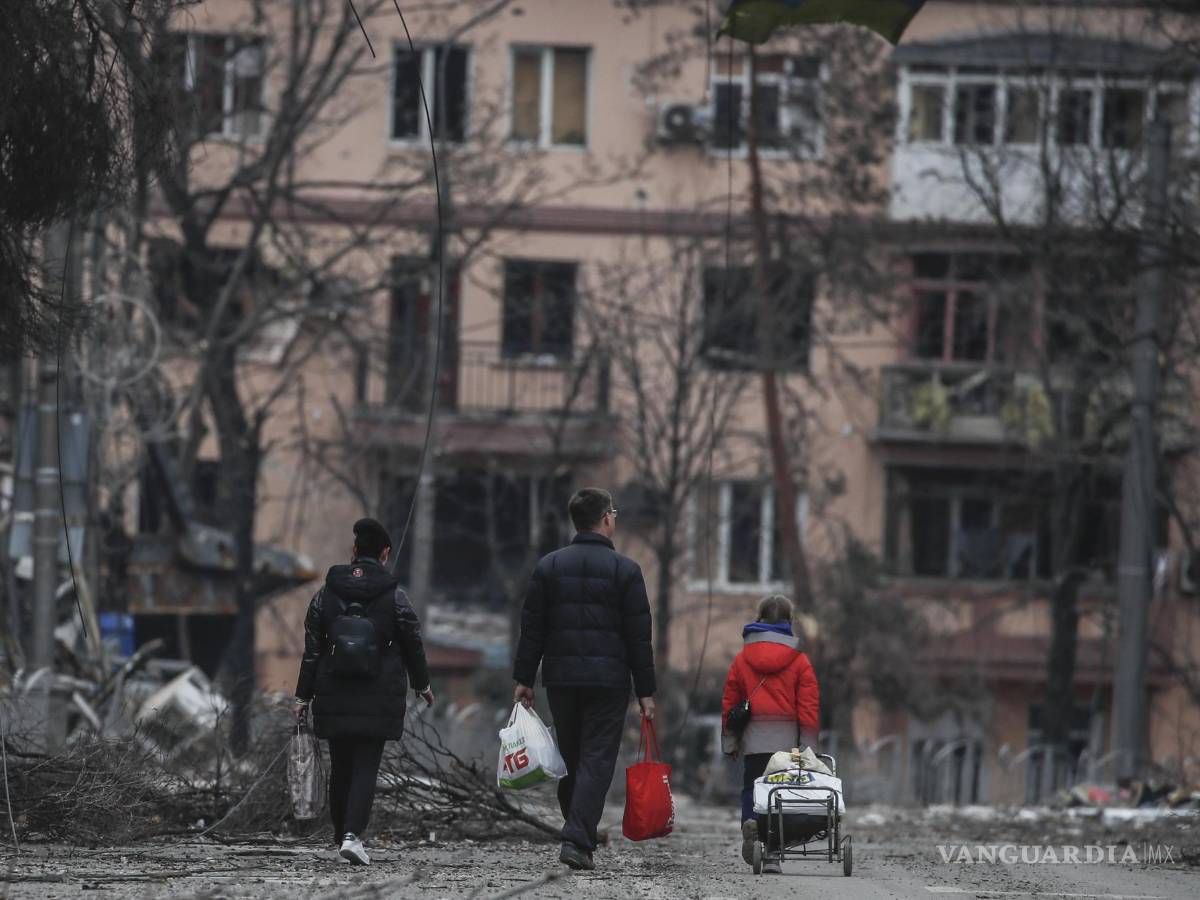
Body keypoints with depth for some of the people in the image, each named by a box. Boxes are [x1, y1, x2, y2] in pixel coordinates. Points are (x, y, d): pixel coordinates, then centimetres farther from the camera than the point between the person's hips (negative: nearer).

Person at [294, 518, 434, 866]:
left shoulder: (325, 595, 1)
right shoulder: (395, 597, -6)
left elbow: (312, 650, 3)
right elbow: (413, 645, 3)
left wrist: (303, 696, 8)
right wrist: (422, 685, 21)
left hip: (334, 698, 2)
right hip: (379, 700, -2)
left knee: (340, 765, 14)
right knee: (366, 766, -3)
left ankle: (340, 833, 25)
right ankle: (352, 834, -18)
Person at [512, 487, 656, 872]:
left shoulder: (549, 566, 5)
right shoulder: (625, 570, -3)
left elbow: (532, 628, 5)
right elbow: (639, 636, -4)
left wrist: (524, 679, 9)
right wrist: (645, 691, 0)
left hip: (561, 679, 3)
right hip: (608, 681, -3)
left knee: (570, 762, 14)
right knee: (596, 761, -4)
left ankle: (580, 833, 19)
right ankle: (578, 841, -15)